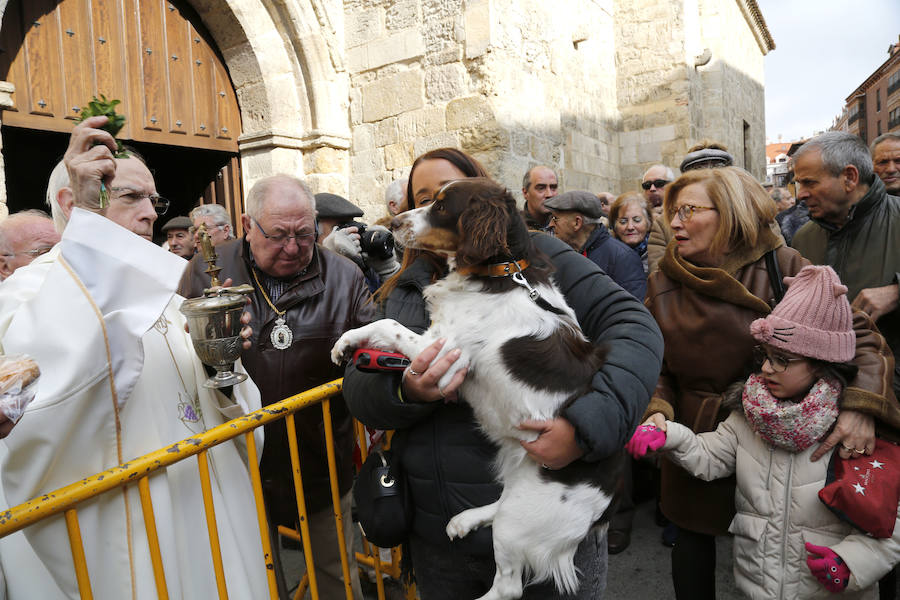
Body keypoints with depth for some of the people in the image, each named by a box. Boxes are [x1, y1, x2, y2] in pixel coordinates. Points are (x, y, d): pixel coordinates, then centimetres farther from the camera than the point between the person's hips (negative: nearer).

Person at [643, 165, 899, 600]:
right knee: (693, 532, 16)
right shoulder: (664, 283, -2)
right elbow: (656, 367, 3)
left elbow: (859, 334, -10)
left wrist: (861, 405, -26)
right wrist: (657, 411, -15)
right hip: (693, 438, 2)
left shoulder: (782, 267, -10)